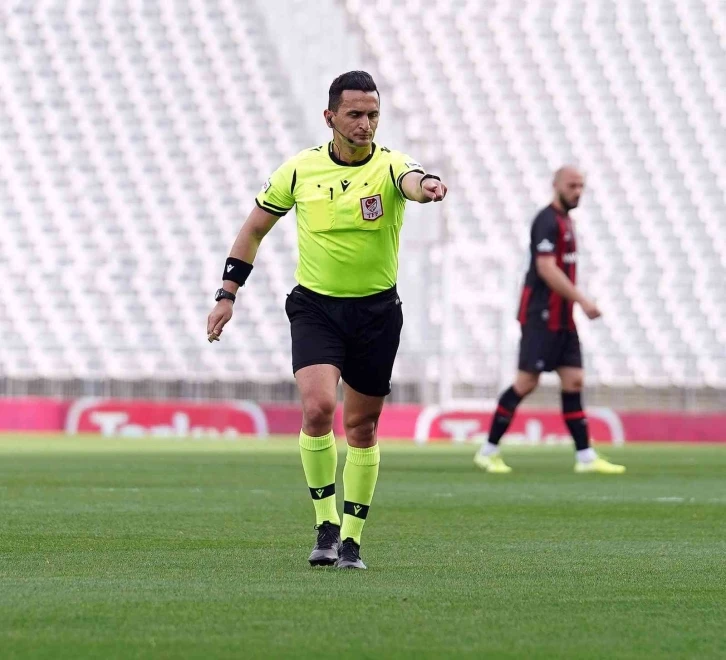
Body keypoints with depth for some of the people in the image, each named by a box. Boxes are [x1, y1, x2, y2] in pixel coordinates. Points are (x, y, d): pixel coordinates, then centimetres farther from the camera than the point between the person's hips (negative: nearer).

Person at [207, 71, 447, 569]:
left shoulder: (388, 166, -9)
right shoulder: (301, 169, -3)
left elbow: (411, 180, -35)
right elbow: (255, 228, 10)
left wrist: (425, 186, -60)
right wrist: (228, 293, 5)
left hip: (377, 311, 0)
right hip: (315, 305, 0)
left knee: (362, 425, 7)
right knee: (318, 407, -21)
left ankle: (351, 538, 21)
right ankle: (326, 521, -5)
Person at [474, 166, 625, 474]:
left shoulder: (564, 220, 16)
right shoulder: (547, 221, -13)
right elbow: (546, 268, -21)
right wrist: (582, 301, -23)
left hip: (562, 318, 9)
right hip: (542, 316, -9)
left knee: (573, 382, 4)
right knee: (527, 382, -6)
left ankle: (585, 457, 2)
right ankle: (488, 451, 2)